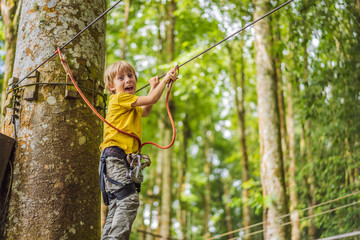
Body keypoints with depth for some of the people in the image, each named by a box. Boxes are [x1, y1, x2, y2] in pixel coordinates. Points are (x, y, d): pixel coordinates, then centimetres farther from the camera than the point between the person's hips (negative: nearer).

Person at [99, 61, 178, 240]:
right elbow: (151, 99, -6)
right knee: (129, 199, -23)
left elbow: (145, 111, 47)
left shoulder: (132, 107, 27)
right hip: (114, 156, -10)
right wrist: (166, 79, 8)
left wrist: (153, 87, 41)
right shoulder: (119, 98, -2)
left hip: (124, 159, 10)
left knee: (117, 206, 3)